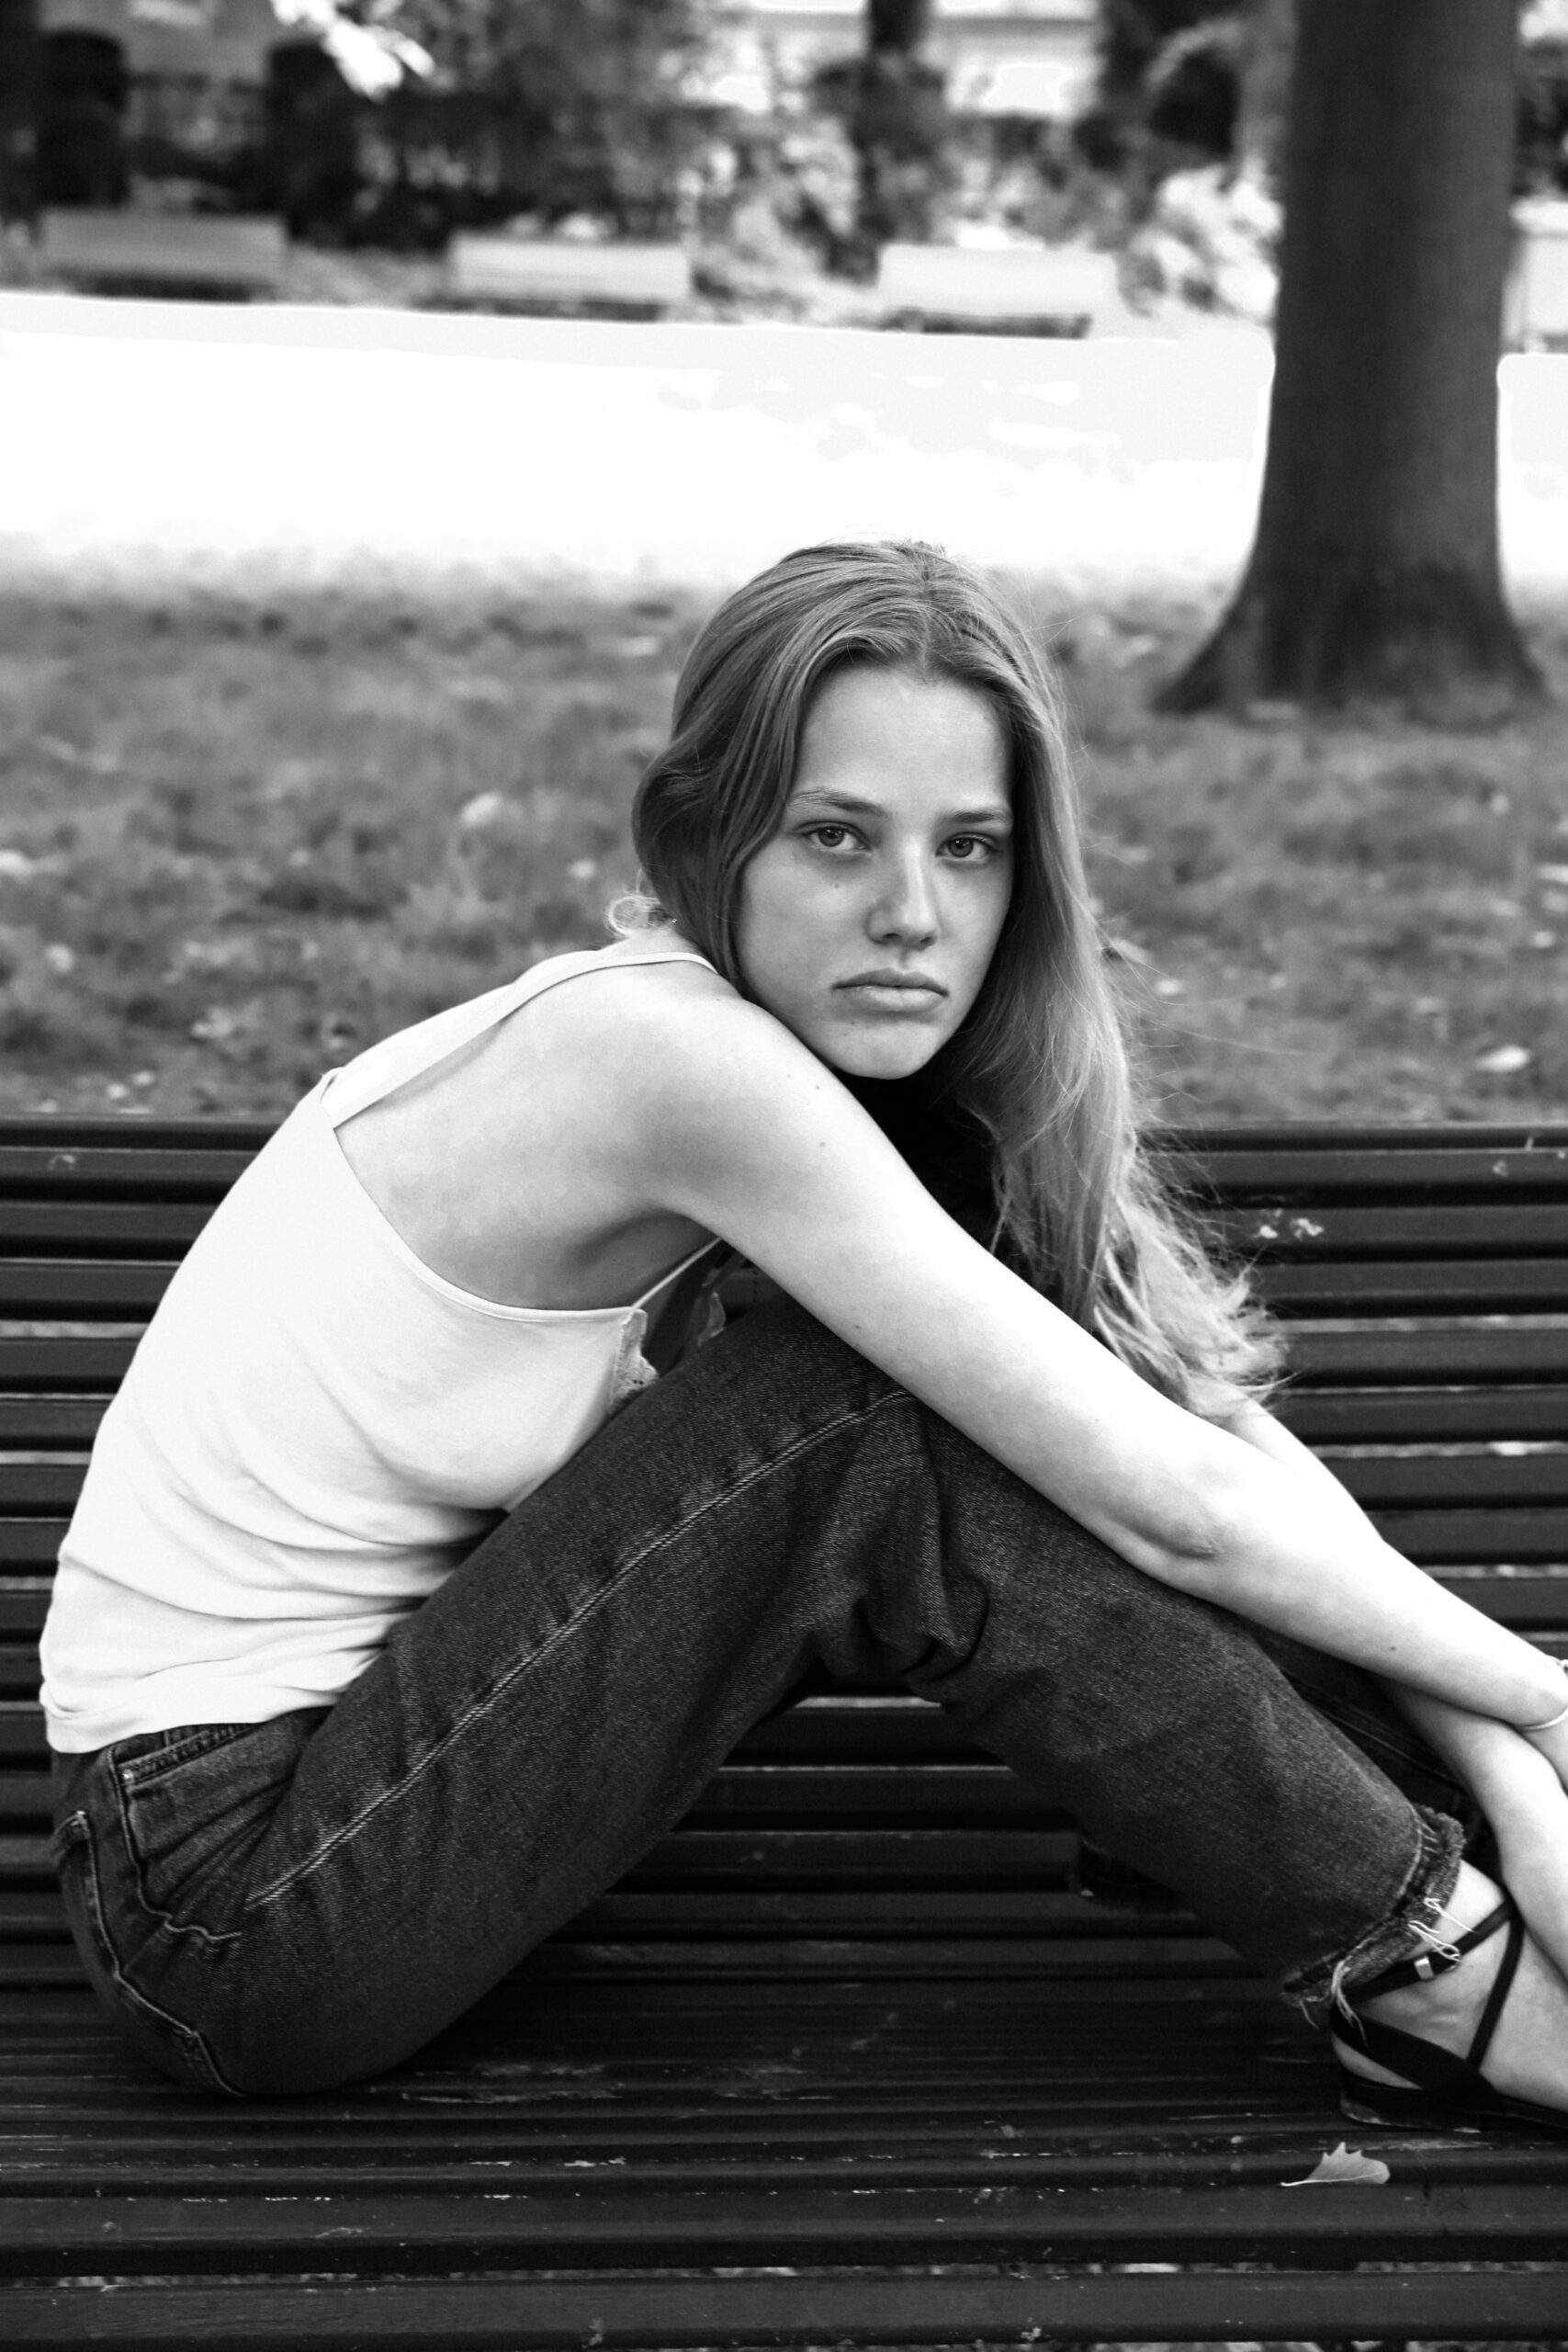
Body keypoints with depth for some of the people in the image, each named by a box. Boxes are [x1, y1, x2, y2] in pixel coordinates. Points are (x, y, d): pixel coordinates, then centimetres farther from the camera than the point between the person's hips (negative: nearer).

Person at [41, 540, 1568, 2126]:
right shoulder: (677, 1058, -24)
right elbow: (1170, 1505, -24)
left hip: (365, 1722, 8)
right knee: (886, 1442, -21)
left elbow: (1200, 1398, -3)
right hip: (223, 1890, -8)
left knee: (967, 1391, -4)